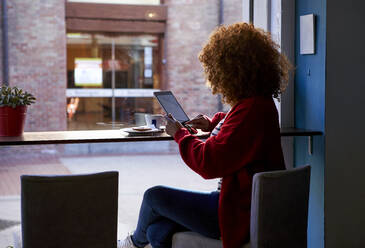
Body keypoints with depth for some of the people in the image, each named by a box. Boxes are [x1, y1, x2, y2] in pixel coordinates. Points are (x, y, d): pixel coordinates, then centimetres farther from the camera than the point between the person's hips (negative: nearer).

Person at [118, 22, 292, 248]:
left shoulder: (252, 109, -24)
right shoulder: (258, 103, 10)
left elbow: (208, 163, -25)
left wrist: (179, 134, -8)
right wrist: (214, 123, 19)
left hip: (239, 216, -10)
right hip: (242, 203, 10)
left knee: (155, 196, 3)